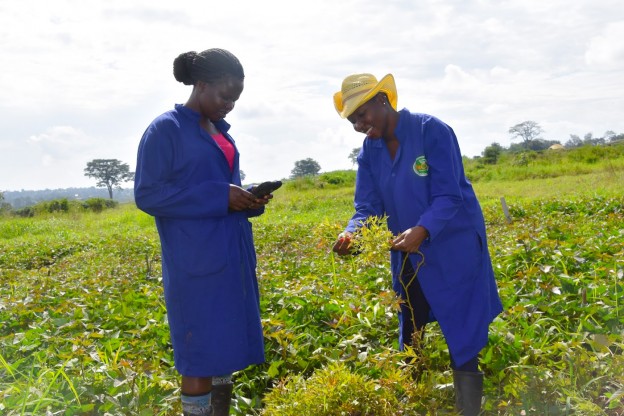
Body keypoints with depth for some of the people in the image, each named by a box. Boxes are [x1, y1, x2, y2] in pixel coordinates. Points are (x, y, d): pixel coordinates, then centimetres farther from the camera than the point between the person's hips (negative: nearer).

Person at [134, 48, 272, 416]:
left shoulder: (221, 132, 14)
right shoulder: (166, 129, -8)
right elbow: (147, 195, -14)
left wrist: (250, 200, 2)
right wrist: (219, 197, -18)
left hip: (232, 259, 8)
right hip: (196, 265, -7)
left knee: (226, 350, 13)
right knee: (200, 356, -1)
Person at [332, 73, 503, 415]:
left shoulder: (431, 131, -17)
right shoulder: (369, 151, 2)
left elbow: (449, 196, -21)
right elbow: (367, 206, -3)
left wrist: (421, 230, -38)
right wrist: (352, 234, -25)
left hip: (454, 251, -6)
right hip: (408, 256, 6)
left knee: (462, 340, -2)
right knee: (409, 343, 15)